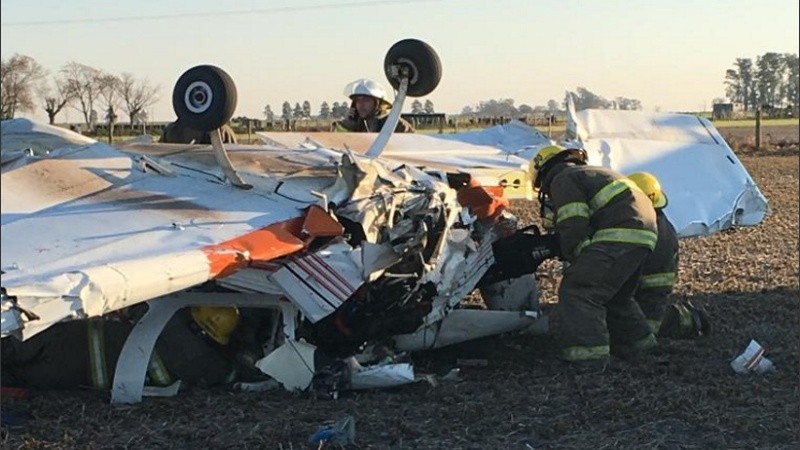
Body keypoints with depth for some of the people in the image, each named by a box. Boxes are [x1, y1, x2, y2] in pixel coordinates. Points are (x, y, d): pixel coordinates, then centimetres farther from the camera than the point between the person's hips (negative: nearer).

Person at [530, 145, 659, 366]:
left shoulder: (563, 180, 3)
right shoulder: (595, 173, 33)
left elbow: (574, 227, -9)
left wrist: (571, 257, 6)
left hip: (618, 238, -9)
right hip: (644, 234, 10)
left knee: (577, 291, -8)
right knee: (616, 296, 26)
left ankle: (587, 353, -15)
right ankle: (638, 343, 36)